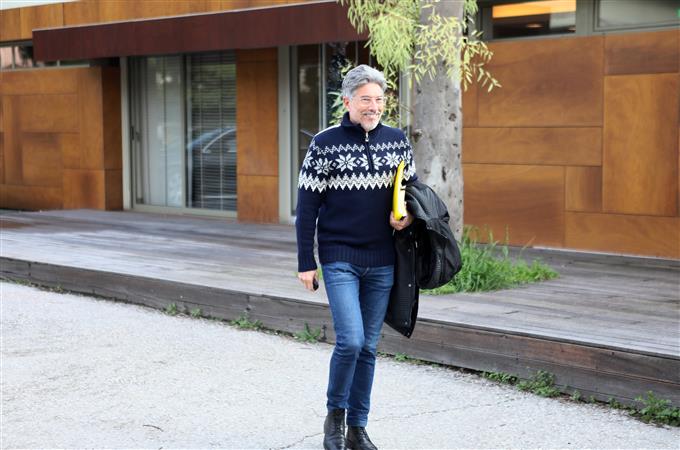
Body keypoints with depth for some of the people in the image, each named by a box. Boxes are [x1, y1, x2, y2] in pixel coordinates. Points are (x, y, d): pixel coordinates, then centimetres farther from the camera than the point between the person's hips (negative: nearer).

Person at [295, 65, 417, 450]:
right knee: (350, 340, -14)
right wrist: (305, 263, -6)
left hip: (383, 262, 4)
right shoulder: (325, 144, -5)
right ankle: (335, 415, 10)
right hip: (339, 259, -4)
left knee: (369, 346, 8)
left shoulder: (397, 141, 5)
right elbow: (307, 206, -4)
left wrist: (408, 216, -6)